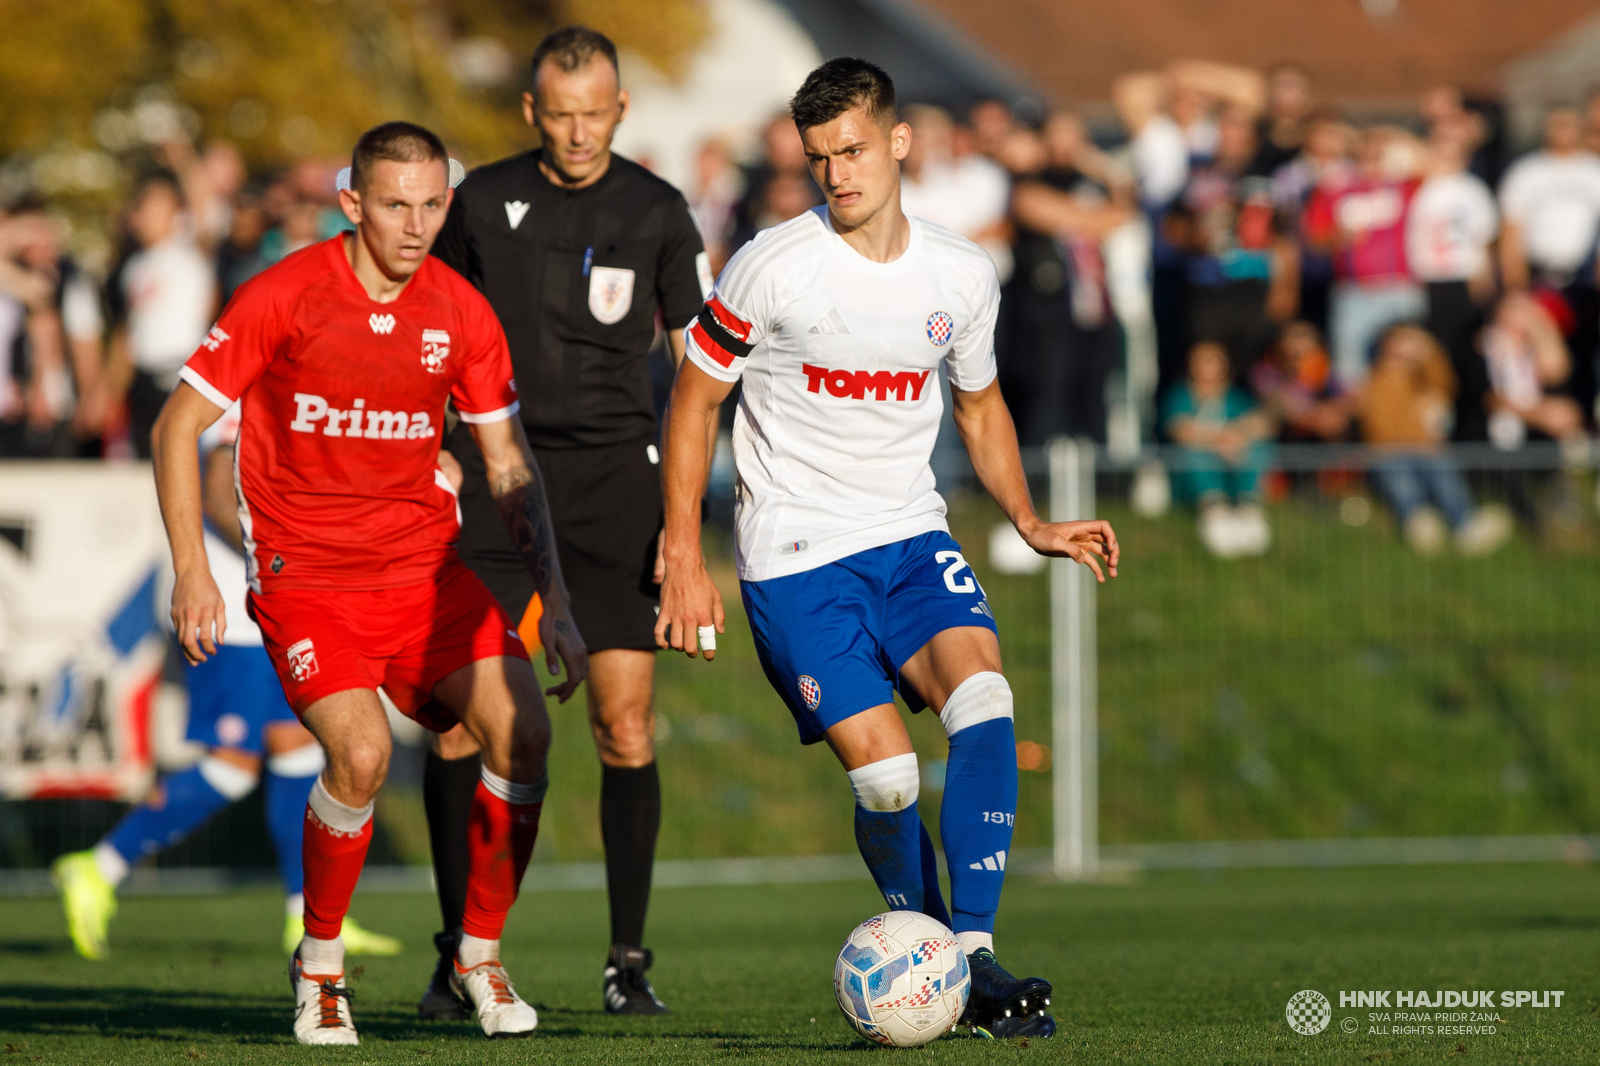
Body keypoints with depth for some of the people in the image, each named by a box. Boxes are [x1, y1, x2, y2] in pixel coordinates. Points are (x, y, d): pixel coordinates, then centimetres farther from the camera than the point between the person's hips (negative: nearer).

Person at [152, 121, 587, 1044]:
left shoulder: (462, 315, 1)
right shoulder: (284, 296, -10)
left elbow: (510, 466, 10)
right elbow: (178, 426, -4)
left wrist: (554, 599, 2)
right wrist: (193, 573, -12)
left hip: (426, 564, 4)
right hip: (305, 574, -4)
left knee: (523, 727, -15)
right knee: (361, 750, -26)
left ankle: (482, 956, 5)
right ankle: (320, 967, -1)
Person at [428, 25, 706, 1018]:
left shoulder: (657, 212, 2)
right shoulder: (483, 199, 4)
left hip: (614, 475, -1)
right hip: (495, 470, 1)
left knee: (627, 725, -7)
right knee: (459, 717, -7)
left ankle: (628, 959, 5)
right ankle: (460, 954, 4)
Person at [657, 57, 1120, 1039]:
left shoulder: (964, 276, 3)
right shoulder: (775, 267, -10)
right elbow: (695, 400, 0)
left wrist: (1031, 524, 10)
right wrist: (685, 561, -4)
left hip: (911, 536, 3)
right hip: (797, 554, -3)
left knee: (985, 700, -23)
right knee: (886, 777, -14)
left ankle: (974, 958, -21)